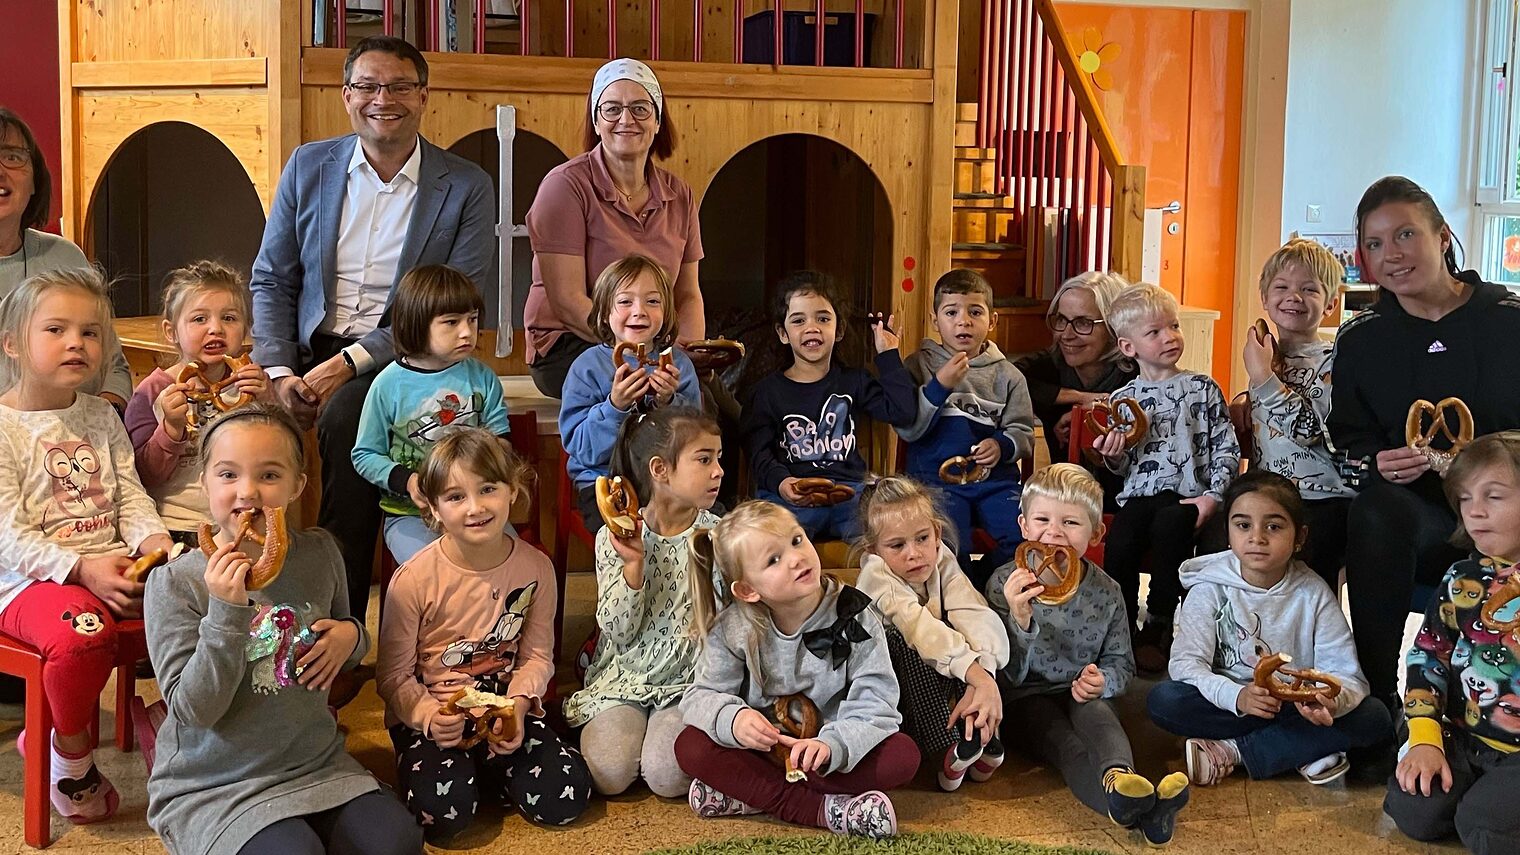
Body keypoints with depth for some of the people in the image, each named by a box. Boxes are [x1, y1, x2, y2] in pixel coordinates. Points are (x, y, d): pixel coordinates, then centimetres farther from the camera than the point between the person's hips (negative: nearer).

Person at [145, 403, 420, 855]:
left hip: (315, 763, 4)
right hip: (212, 785, -4)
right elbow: (193, 710, -16)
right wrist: (226, 612, -28)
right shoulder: (174, 582, -12)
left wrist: (351, 636, -4)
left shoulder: (320, 553, 1)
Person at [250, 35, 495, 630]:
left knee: (344, 416, -35)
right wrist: (281, 373, -6)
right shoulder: (308, 168, 11)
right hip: (308, 355, 3)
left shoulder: (466, 188, 0)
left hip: (398, 360, -3)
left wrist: (349, 363, -16)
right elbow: (271, 280, 12)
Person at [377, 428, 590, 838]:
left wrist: (518, 705, -17)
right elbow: (393, 676, -8)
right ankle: (451, 767, 6)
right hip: (428, 713, -3)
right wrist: (430, 717, -27)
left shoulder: (535, 568, -6)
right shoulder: (412, 580, -16)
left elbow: (537, 655, 2)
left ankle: (483, 769, 12)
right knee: (445, 811, -29)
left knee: (566, 797, -15)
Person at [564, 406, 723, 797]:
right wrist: (634, 564, -20)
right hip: (624, 677, 0)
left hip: (689, 679, 0)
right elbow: (617, 630, -8)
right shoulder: (615, 538, -4)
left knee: (666, 776, -24)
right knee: (609, 773, -21)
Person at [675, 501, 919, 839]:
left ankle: (750, 794, -25)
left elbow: (875, 706, -20)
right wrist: (732, 718, -33)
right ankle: (824, 809, -31)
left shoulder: (855, 619, -16)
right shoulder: (732, 629, -11)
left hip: (833, 753, 0)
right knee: (690, 746, -26)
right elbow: (702, 695, -9)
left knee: (903, 754, -28)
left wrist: (831, 744, -40)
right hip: (761, 748, 1)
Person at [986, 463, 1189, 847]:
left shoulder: (1105, 592, 0)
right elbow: (1008, 675, -12)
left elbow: (1122, 662, 10)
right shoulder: (1005, 584, -8)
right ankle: (1134, 807, -62)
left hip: (1082, 697, 3)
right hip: (1025, 699, -2)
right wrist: (1019, 621, -31)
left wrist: (1102, 682, -16)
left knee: (1097, 713, -33)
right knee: (1067, 744, -32)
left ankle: (1119, 780, -64)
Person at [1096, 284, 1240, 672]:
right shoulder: (1123, 399, 12)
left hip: (1187, 495, -2)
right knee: (1119, 542, -28)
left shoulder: (1202, 389, 7)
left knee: (1168, 525, -34)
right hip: (1138, 494, 2)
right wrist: (1114, 457, -7)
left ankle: (1157, 628, -20)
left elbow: (1227, 447, 5)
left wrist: (1213, 495, -8)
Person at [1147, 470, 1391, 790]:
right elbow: (1186, 661, -15)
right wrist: (1236, 696, -35)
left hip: (1298, 708, 1)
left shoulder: (1313, 593, -4)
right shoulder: (1211, 589, -6)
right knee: (1163, 699, -29)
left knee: (1375, 718, -23)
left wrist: (1333, 700, -35)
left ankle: (1232, 751, -21)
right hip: (1226, 704, -1)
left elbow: (1346, 673, -10)